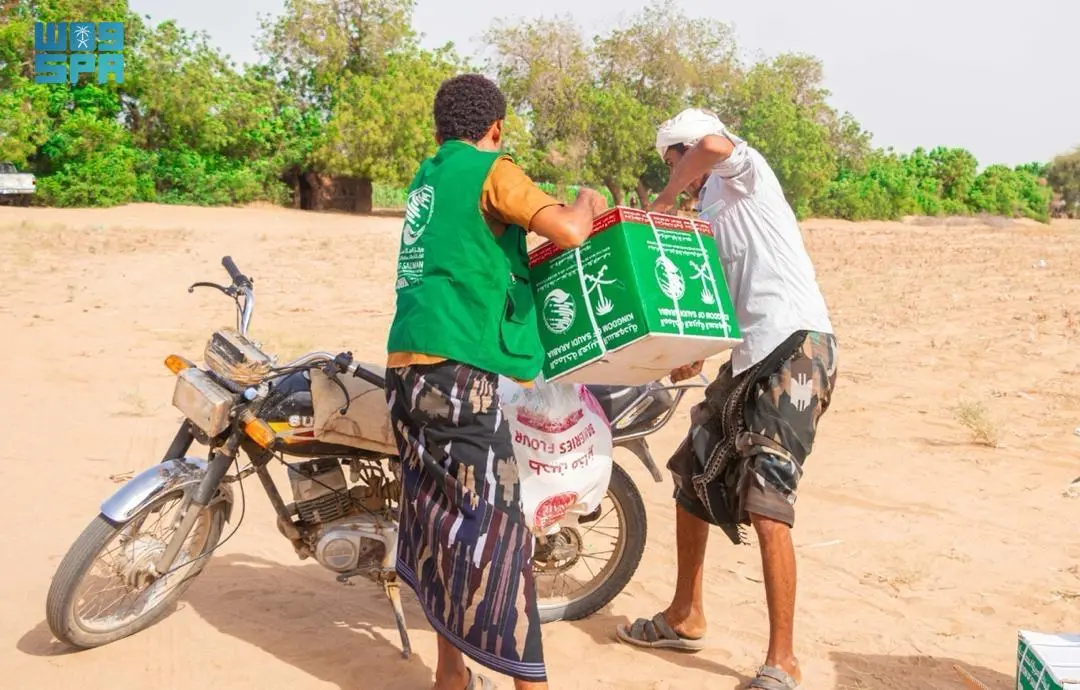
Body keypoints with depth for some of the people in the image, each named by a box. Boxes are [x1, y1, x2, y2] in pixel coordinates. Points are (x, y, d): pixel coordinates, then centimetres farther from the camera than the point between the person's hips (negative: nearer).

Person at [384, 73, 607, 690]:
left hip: (410, 362, 8)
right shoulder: (492, 170, -1)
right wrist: (589, 202, 6)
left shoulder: (428, 177, 22)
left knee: (445, 516, 13)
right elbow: (568, 232, -13)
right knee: (492, 523, -10)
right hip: (458, 363, -8)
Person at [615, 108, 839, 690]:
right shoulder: (709, 215, 25)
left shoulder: (743, 172, 3)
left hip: (795, 346, -10)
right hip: (746, 358, 10)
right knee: (692, 478, 16)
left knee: (765, 504, -15)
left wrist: (661, 205, -8)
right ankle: (685, 618, 32)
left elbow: (713, 145, -22)